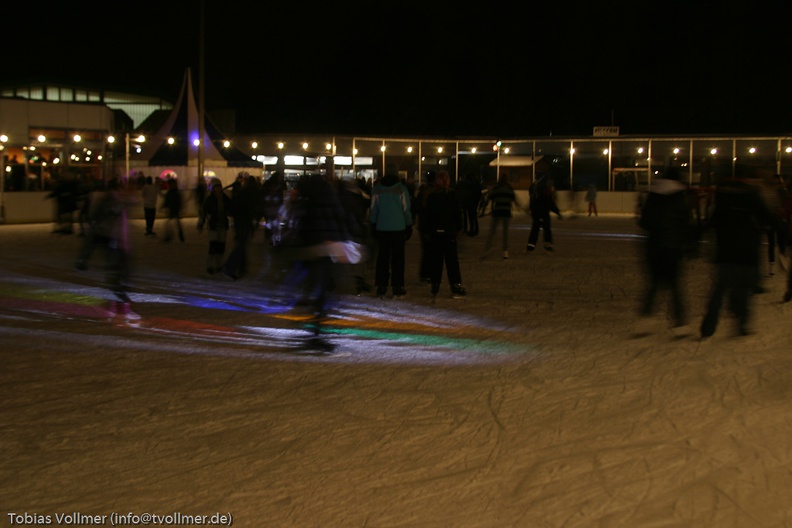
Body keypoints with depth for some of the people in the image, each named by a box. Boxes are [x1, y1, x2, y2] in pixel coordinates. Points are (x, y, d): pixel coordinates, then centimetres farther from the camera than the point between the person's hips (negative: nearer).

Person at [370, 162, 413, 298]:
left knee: (382, 257, 8)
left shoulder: (377, 188, 1)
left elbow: (373, 209, 5)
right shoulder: (401, 189, -6)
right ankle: (397, 288, 0)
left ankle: (381, 287, 7)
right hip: (398, 228, -2)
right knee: (398, 258, 2)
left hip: (382, 227, 2)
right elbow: (406, 209, -3)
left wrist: (373, 225, 15)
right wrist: (409, 226, 7)